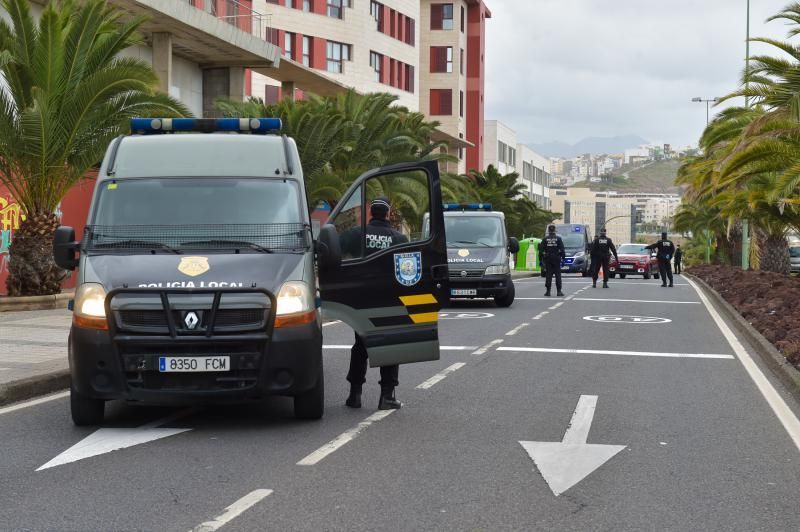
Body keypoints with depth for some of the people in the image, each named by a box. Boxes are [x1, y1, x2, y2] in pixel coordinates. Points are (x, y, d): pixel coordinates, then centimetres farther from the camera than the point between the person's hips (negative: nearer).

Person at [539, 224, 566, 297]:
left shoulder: (545, 239, 2)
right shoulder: (558, 239, 0)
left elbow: (541, 250, 0)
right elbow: (562, 249, -4)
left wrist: (540, 259, 5)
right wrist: (563, 258, 0)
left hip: (547, 259, 1)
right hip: (556, 258, -1)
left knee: (548, 275, 2)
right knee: (558, 275, 3)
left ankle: (548, 291, 0)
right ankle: (559, 291, 0)